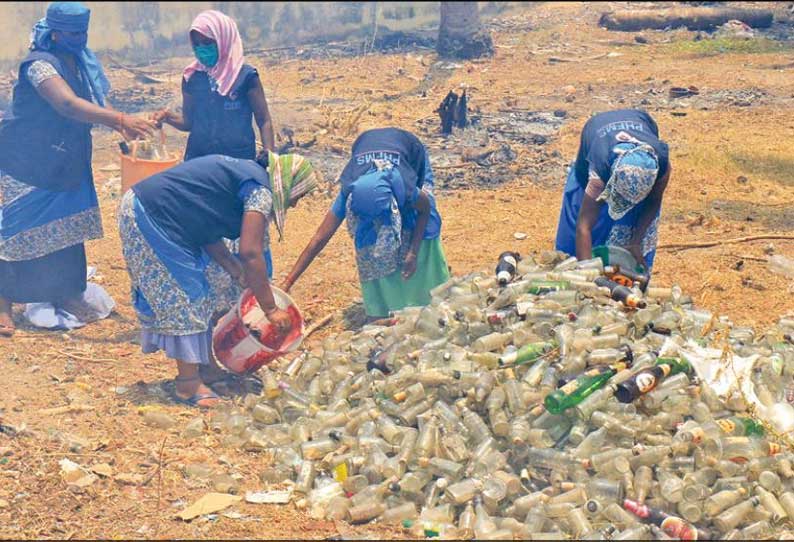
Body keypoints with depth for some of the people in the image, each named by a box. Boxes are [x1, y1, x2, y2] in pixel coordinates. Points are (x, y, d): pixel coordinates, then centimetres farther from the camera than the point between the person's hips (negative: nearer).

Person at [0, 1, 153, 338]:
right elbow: (68, 105, -37)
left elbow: (94, 106, 5)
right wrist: (120, 119, -47)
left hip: (66, 164, 8)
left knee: (68, 230, 9)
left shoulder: (81, 65, 5)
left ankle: (66, 295, 22)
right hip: (28, 164, -7)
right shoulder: (40, 65, -21)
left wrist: (121, 126, -16)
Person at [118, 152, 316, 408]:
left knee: (205, 289, 14)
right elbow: (250, 253, -18)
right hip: (149, 217, -10)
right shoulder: (261, 190, -12)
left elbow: (208, 234, 13)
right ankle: (188, 385, -1)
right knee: (184, 293, -7)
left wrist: (237, 273, 6)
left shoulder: (243, 171, 17)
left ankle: (206, 367, 22)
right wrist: (270, 309, -12)